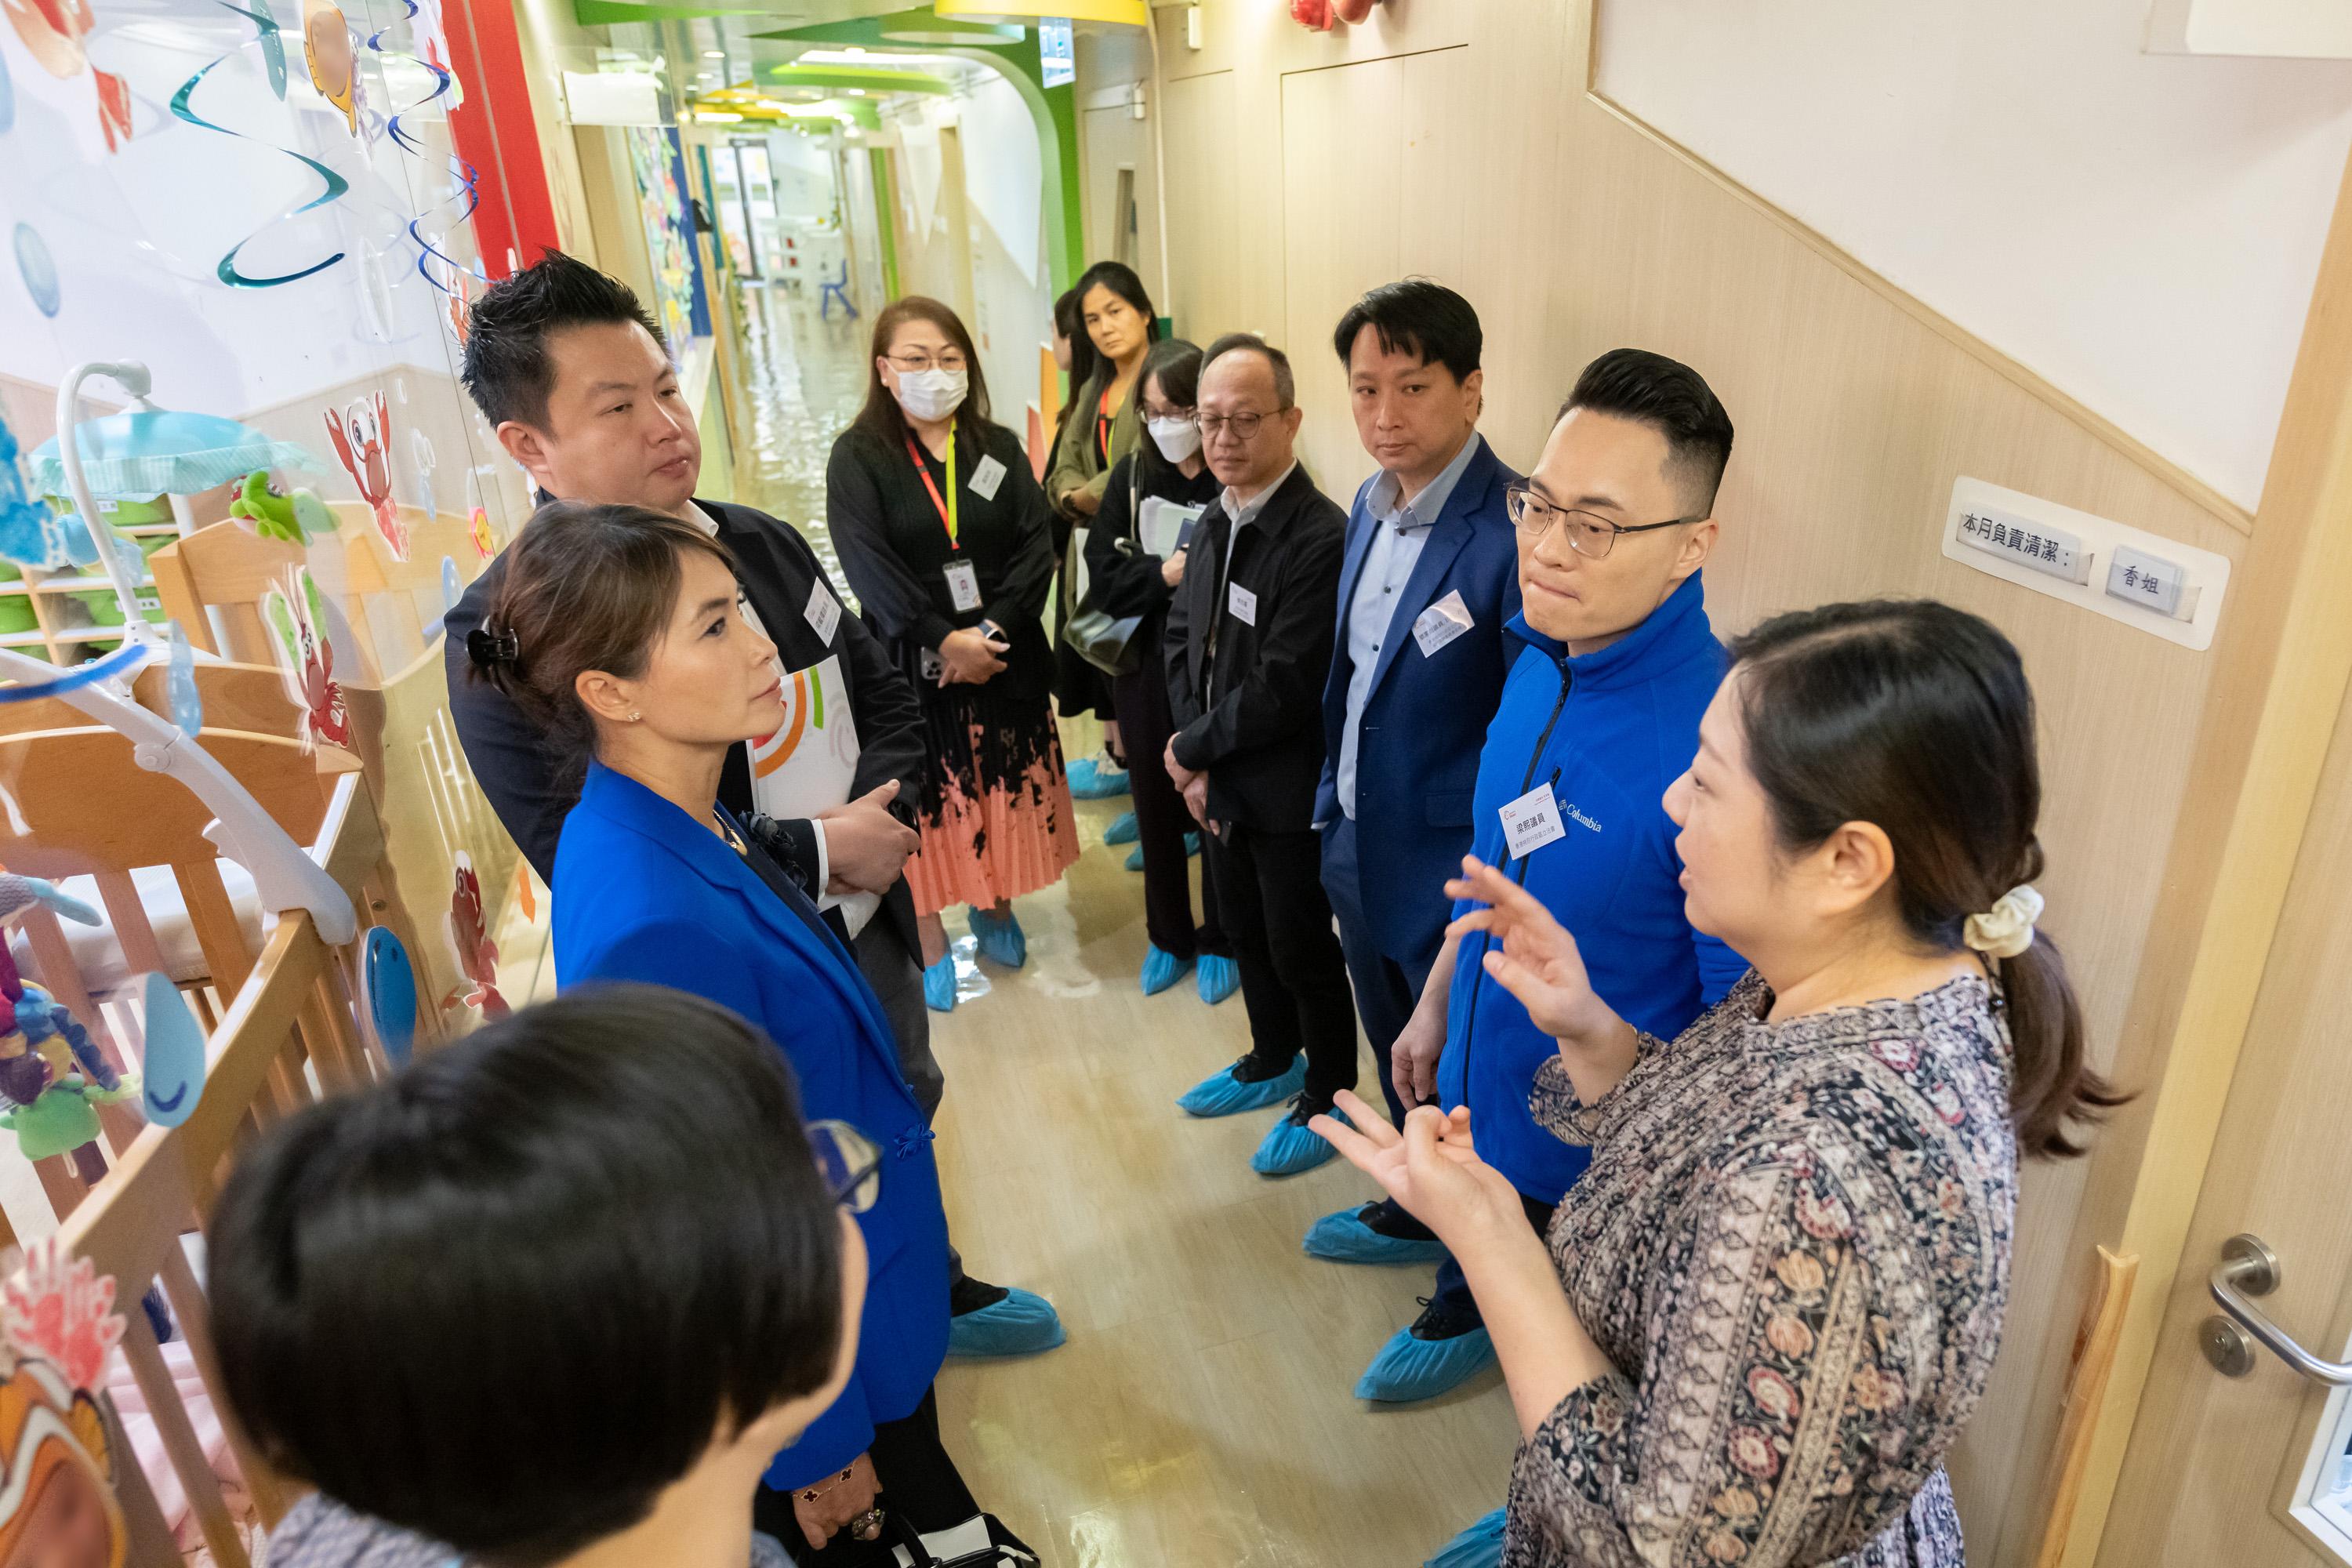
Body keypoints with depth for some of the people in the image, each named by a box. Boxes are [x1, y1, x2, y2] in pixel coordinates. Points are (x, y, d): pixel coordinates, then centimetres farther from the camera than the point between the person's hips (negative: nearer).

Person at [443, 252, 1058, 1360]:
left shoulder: (760, 543, 0)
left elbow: (886, 697, 8)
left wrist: (885, 811, -13)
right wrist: (818, 853, -24)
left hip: (870, 935, 7)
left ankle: (930, 1290, 57)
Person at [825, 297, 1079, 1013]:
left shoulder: (1000, 448, 5)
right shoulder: (857, 458, -5)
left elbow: (1035, 546, -4)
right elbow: (869, 565, -15)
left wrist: (992, 631, -17)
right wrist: (942, 639, -22)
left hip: (1004, 656, 3)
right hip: (911, 663, -3)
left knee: (1005, 793, 13)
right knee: (926, 801, 5)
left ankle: (996, 909, 37)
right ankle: (929, 941, 23)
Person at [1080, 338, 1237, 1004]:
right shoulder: (1132, 475, -1)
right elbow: (1102, 578, -4)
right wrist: (1164, 574, -19)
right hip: (1149, 670, 4)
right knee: (1157, 810, 17)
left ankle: (1218, 942, 34)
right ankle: (1167, 936, 38)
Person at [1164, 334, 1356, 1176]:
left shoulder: (1321, 539, -24)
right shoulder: (1214, 521, 4)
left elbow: (1281, 688, -26)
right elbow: (1182, 642, 7)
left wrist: (1193, 749, -13)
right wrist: (1194, 760, -4)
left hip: (1288, 792, -8)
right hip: (1217, 782, 8)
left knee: (1301, 948, 10)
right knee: (1245, 932, 23)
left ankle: (1327, 1095, 33)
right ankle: (1273, 1061, 46)